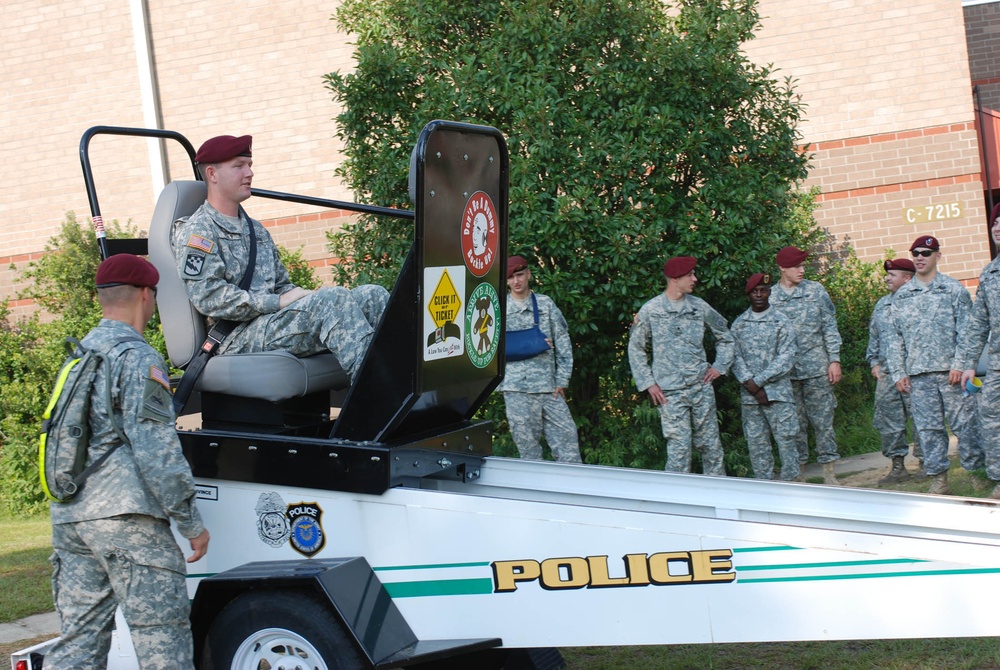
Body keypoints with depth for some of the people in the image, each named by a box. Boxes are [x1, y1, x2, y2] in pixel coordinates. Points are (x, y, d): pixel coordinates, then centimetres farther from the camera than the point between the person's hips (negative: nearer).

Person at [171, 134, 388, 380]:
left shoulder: (257, 230, 27)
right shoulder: (196, 231, 0)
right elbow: (208, 297, -13)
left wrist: (304, 295, 2)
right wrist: (278, 303, -15)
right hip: (238, 337, -8)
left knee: (371, 295, -12)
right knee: (333, 299, -30)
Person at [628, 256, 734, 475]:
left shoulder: (699, 306, 6)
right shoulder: (650, 311, -2)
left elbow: (724, 336, 20)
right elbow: (635, 348, 7)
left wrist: (720, 366, 11)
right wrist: (648, 383, 1)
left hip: (702, 387, 3)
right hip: (670, 391, -3)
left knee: (711, 444, 9)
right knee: (679, 448, -6)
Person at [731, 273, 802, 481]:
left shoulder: (782, 322, 1)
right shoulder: (739, 324, 10)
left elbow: (786, 358, -7)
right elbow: (735, 357, 3)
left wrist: (759, 381, -12)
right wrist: (749, 383, -12)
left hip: (778, 392, -3)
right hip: (749, 394, 3)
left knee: (785, 438, -4)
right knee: (756, 442, 5)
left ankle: (792, 482, 4)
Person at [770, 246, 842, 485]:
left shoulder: (816, 290, 4)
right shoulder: (770, 297, 2)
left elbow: (830, 327, 5)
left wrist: (834, 359, -1)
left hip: (817, 368, 0)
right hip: (786, 372, 0)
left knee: (823, 420, 2)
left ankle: (829, 474, 7)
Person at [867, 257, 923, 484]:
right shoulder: (882, 304, 18)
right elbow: (873, 336, 24)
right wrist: (874, 362, 14)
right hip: (886, 373, 7)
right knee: (887, 421, 6)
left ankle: (925, 463, 8)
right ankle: (898, 466, 13)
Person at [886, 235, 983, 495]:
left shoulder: (954, 290, 4)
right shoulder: (901, 296, 13)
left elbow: (966, 331, -1)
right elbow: (895, 338, 13)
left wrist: (959, 364, -11)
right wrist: (898, 372, 5)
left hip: (951, 371, -3)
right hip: (918, 374, 3)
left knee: (963, 422, -2)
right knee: (928, 427, 3)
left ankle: (976, 469, 8)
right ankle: (938, 478, 9)